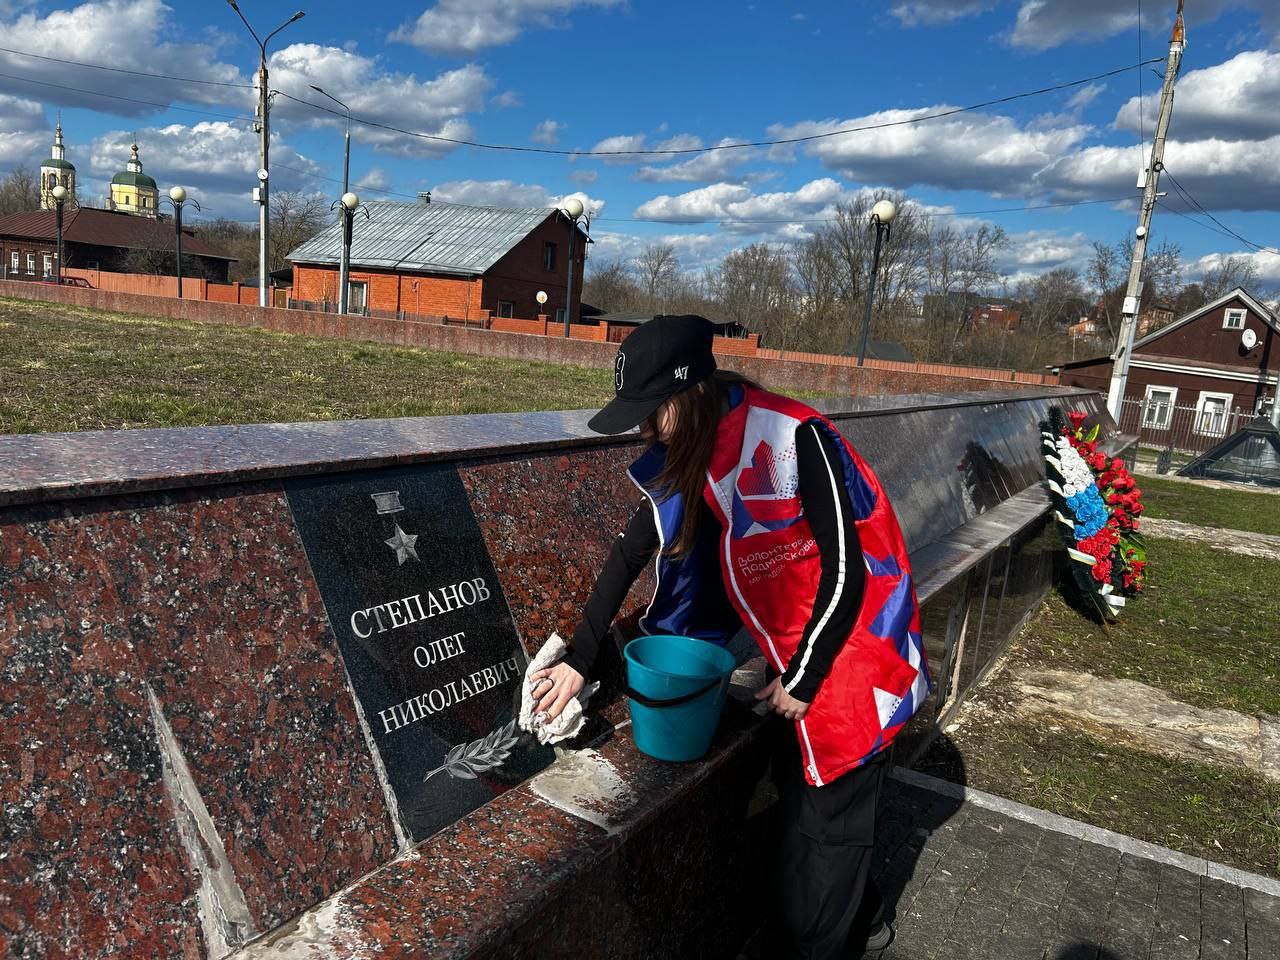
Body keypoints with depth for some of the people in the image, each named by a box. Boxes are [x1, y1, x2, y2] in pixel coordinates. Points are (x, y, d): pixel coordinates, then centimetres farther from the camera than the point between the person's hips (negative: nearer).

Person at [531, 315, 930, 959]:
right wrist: (579, 660, 0)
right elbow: (630, 554, 0)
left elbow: (846, 571, -24)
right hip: (796, 647, 7)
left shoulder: (792, 439, -28)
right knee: (797, 790, 20)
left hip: (850, 645, -7)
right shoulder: (689, 456, -4)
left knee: (824, 815, 6)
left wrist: (801, 679, -14)